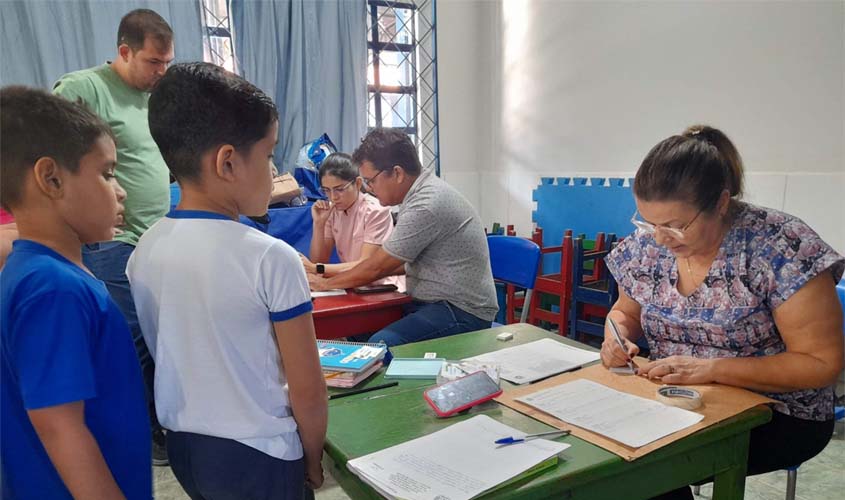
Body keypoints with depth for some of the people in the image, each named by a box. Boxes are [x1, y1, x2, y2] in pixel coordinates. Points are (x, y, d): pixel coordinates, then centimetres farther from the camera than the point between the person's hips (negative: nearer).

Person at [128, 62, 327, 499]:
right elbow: (307, 390, -18)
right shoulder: (270, 258, -24)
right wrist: (313, 459, -1)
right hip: (258, 455, -5)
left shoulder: (143, 252, -6)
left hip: (181, 446, 6)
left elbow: (160, 359, 6)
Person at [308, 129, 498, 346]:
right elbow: (410, 261, 20)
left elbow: (378, 267, -13)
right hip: (438, 302, 9)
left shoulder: (427, 205, -21)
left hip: (462, 312, -9)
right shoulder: (423, 192, 10)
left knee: (382, 343, -28)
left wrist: (325, 284, 1)